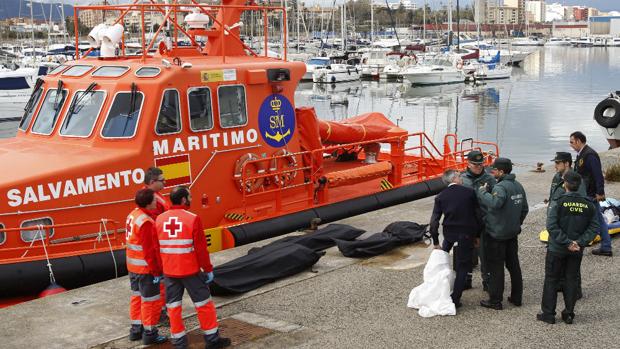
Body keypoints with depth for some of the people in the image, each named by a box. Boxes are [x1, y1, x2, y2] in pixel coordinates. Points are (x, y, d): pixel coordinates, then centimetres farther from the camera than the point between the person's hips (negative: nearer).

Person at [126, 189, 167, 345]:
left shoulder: (133, 215, 6)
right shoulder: (146, 222, -23)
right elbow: (149, 250, -23)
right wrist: (156, 271, -17)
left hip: (133, 266, 9)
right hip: (146, 268, -9)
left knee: (137, 297, 19)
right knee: (150, 300, 2)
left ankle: (136, 329, 28)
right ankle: (149, 333, 10)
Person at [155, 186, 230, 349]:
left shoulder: (160, 219, 2)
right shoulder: (193, 219, -14)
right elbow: (201, 248, -14)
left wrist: (160, 269, 19)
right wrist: (208, 269, -4)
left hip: (169, 272, 4)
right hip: (191, 271, -4)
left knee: (173, 306, 12)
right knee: (204, 303, 8)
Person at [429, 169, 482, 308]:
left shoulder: (441, 196, -2)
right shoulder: (470, 192, -6)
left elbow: (434, 221, -6)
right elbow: (477, 215, -3)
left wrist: (436, 242, 1)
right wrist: (477, 235, 8)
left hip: (449, 232, 2)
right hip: (466, 233, -2)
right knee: (463, 266, 7)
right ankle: (455, 299, 5)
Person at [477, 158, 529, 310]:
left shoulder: (501, 187, -21)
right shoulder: (518, 186, 7)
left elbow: (495, 203, -40)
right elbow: (524, 209, 15)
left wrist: (482, 192, -28)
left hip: (497, 234, -8)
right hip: (513, 234, 8)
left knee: (496, 267, 0)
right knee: (513, 264, 16)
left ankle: (495, 300, 7)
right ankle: (517, 297, 24)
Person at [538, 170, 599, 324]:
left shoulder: (558, 203, -14)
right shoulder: (588, 205, -3)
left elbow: (552, 226, -20)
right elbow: (594, 227, -5)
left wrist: (567, 242, -16)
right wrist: (580, 242, -10)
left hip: (556, 249, -3)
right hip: (577, 250, 3)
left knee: (551, 280, 8)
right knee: (572, 280, 14)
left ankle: (548, 313, 12)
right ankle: (569, 313, 18)